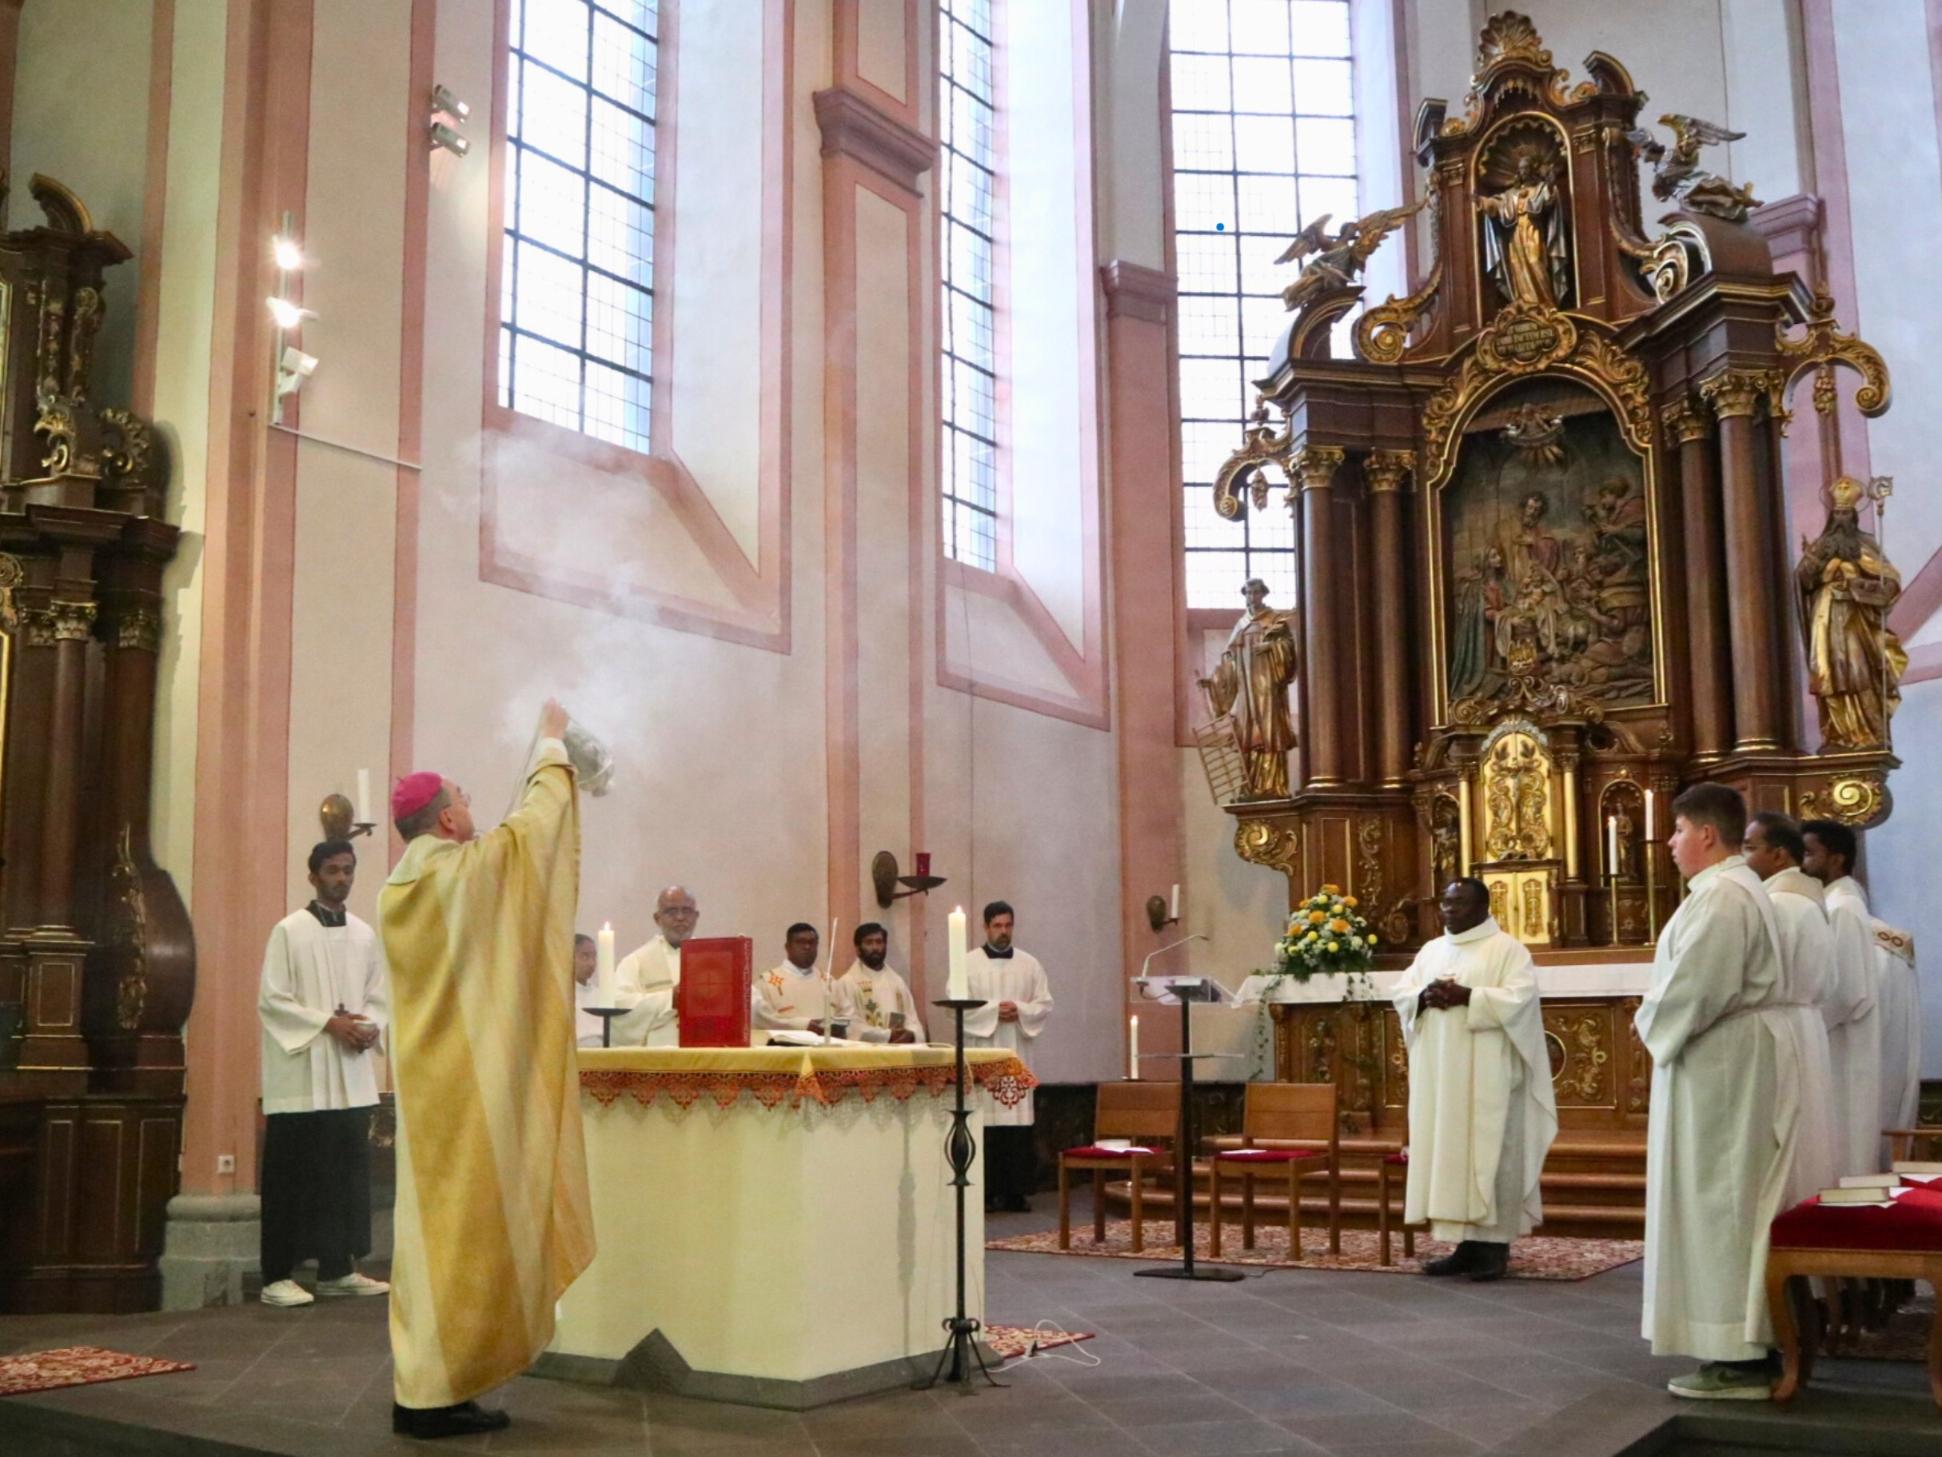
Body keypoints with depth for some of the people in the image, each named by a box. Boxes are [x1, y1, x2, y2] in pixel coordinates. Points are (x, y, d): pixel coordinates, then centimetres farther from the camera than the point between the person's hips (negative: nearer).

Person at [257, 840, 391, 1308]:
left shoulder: (365, 935, 11)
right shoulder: (289, 931, -4)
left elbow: (379, 997, 14)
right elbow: (271, 1000, -8)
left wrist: (371, 1027, -7)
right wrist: (328, 1023, -16)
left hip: (352, 1075, 5)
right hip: (301, 1074, -5)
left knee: (347, 1173, 7)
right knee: (294, 1177, -2)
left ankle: (338, 1269, 16)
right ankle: (278, 1277, 3)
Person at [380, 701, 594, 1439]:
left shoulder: (399, 888, 10)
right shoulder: (465, 869, -12)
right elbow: (534, 821, 0)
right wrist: (552, 743, 16)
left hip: (429, 1076, 8)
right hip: (471, 1080, -8)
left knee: (436, 1224, 11)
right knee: (467, 1227, -4)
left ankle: (422, 1385, 15)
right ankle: (437, 1391, -2)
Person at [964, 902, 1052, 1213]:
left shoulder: (1030, 964, 11)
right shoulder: (968, 964, 3)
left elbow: (1045, 1003, 8)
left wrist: (1020, 1011, -10)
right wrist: (992, 1011, -13)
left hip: (1018, 1052, 2)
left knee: (1019, 1121, -1)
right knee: (984, 1120, -6)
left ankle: (1017, 1191, 3)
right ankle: (986, 1192, 0)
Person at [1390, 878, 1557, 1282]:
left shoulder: (1507, 948, -3)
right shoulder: (1431, 951, 16)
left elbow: (1519, 998, -15)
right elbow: (1401, 994, 12)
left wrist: (1467, 997, -22)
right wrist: (1424, 997, -10)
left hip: (1487, 1075, -6)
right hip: (1441, 1074, 6)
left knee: (1489, 1153, -4)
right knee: (1447, 1151, 5)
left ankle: (1494, 1245, 1)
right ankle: (1465, 1244, 10)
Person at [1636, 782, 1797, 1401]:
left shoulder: (1719, 896, -19)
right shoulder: (1738, 888, 16)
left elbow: (1695, 988, -25)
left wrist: (1650, 1024, -7)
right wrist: (1660, 1018, 9)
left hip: (1719, 1061, -11)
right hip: (1735, 1056, 11)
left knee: (1720, 1198, -6)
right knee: (1735, 1197, 13)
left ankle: (1739, 1359, -2)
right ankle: (1751, 1344, 19)